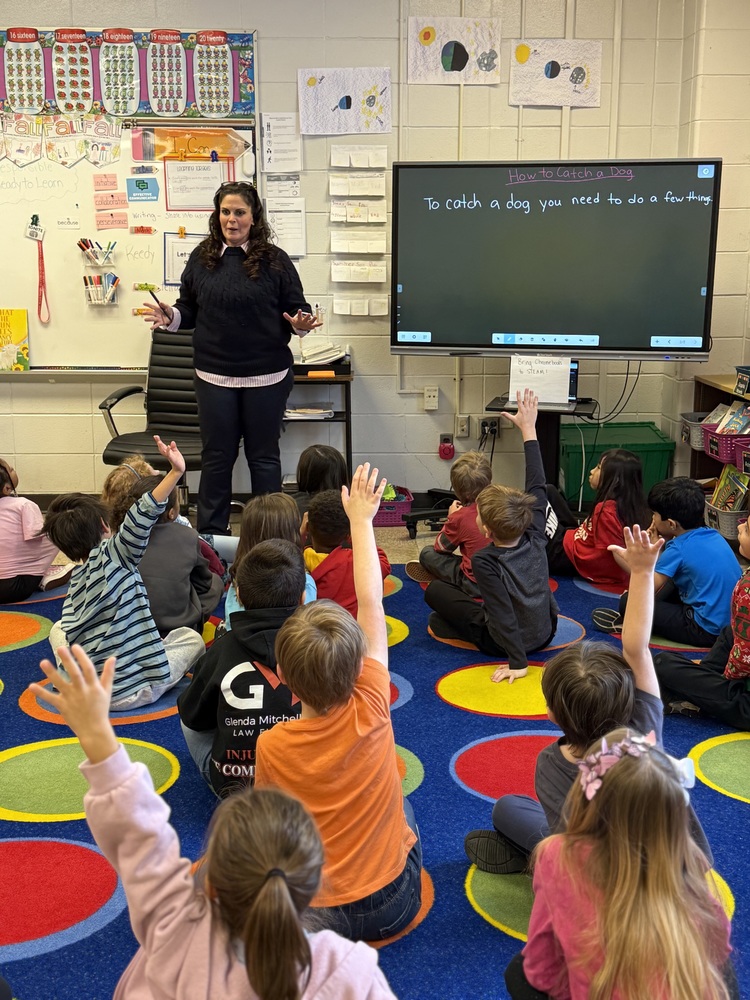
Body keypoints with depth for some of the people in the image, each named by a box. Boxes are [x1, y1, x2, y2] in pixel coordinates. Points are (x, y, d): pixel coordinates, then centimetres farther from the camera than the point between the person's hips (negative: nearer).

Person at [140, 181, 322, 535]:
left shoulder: (274, 261, -2)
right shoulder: (202, 258, 5)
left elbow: (296, 310, 1)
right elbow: (190, 311, 11)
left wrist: (301, 324, -21)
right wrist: (170, 316, -9)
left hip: (266, 377, -2)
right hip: (214, 376, 2)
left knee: (263, 456, 9)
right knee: (216, 457, 10)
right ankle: (211, 535, 21)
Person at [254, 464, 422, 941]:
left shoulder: (272, 746, -23)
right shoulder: (371, 711, -21)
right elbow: (371, 602, -12)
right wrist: (362, 520, -3)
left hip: (313, 916, -1)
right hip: (394, 905, 2)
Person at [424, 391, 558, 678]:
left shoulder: (484, 560, -26)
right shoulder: (535, 538, -13)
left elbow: (503, 612, -30)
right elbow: (537, 485, -5)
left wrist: (517, 662, -26)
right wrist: (529, 429, -2)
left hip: (500, 643, -5)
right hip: (544, 635, 5)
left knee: (435, 589, 5)